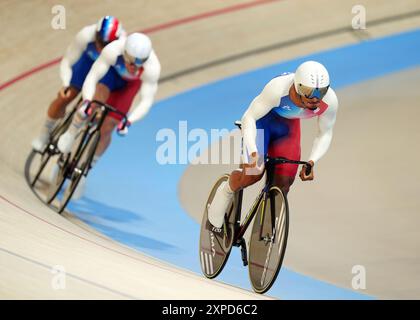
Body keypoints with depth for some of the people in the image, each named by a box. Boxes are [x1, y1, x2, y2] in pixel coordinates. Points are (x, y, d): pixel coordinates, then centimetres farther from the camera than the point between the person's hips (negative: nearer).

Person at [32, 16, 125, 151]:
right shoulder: (86, 36, -39)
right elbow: (67, 61, -27)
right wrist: (65, 84, -43)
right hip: (89, 59, 1)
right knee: (63, 98, -2)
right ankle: (44, 134, 24)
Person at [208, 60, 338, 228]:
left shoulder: (330, 100, -28)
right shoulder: (278, 88, -40)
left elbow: (325, 134, -9)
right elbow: (249, 118, -30)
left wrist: (312, 162, -25)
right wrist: (252, 152, -44)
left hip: (288, 127, 4)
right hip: (261, 120, -4)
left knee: (283, 183, -3)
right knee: (253, 172, -25)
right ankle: (225, 192, 7)